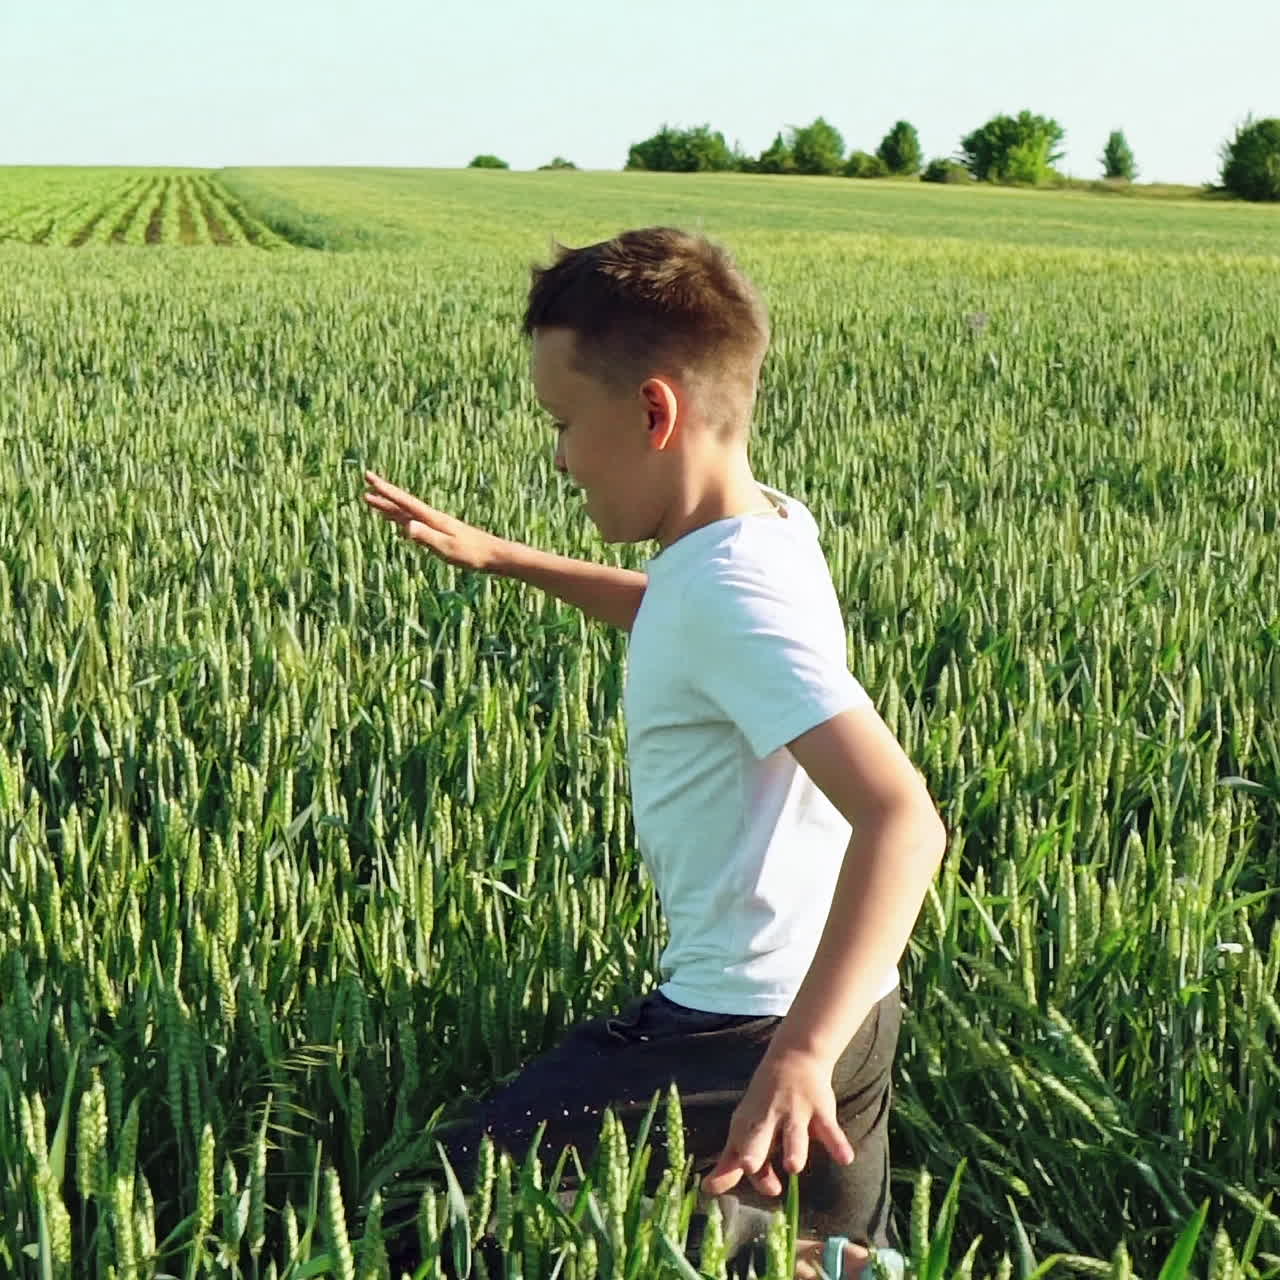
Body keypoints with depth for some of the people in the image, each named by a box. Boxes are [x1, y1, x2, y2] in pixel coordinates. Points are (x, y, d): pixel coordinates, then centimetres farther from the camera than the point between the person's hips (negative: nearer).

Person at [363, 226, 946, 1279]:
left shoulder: (733, 590, -24)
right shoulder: (770, 527, 4)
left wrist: (802, 1051, -44)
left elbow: (902, 820, -35)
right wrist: (500, 557, 28)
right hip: (833, 998, 10)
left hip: (754, 1023, -10)